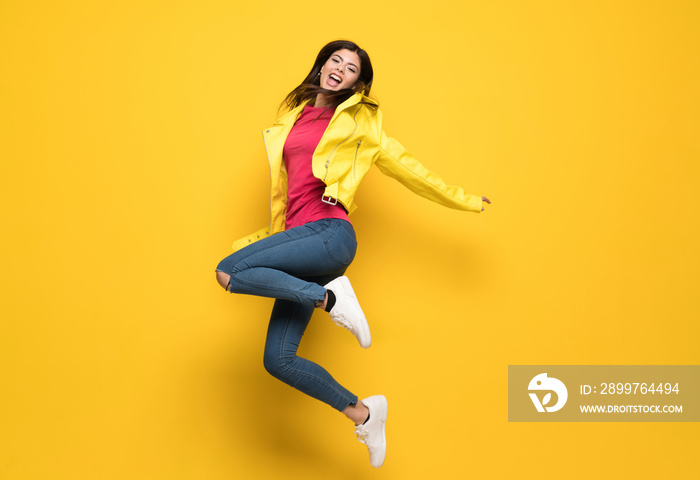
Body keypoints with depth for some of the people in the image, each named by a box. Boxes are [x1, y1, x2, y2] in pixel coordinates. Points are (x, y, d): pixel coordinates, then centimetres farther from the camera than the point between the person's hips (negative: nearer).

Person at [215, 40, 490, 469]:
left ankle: (330, 296, -14)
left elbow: (405, 166, 16)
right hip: (297, 237, 6)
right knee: (277, 360, -3)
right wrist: (264, 240, 30)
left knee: (228, 272, -23)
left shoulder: (359, 121, 10)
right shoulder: (293, 120, 22)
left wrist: (462, 200, 20)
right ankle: (361, 412, 10)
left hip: (330, 234, -6)